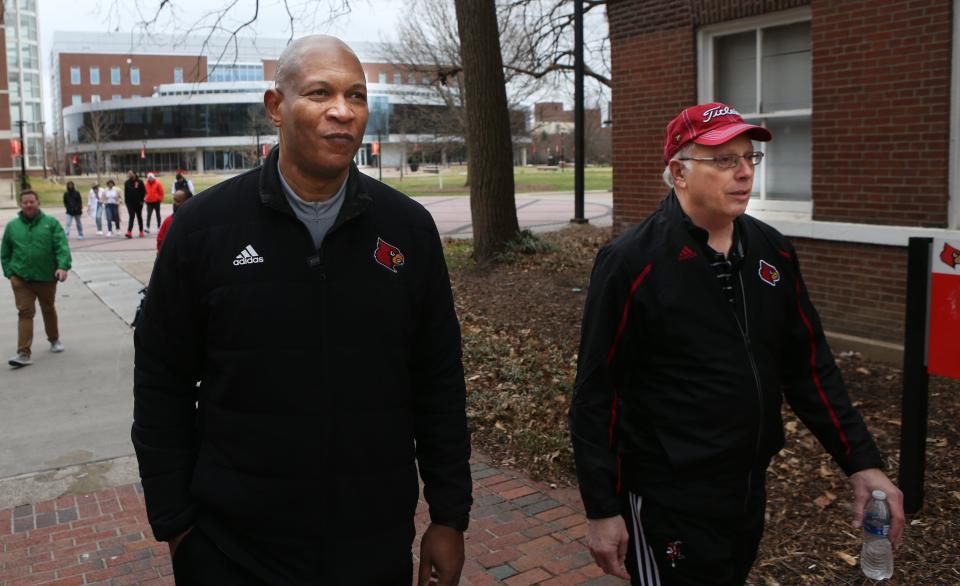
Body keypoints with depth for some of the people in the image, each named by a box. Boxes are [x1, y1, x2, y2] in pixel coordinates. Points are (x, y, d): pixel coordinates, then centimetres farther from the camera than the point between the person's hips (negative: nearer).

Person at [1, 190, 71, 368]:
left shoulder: (51, 223, -2)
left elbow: (62, 246, -12)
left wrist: (63, 266, -25)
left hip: (47, 278, 0)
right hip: (21, 279, 0)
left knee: (49, 310, 18)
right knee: (25, 313, -6)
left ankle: (54, 339, 40)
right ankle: (24, 353, -7)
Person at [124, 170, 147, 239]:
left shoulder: (139, 182, -3)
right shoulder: (127, 183, 5)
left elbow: (144, 191, -2)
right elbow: (125, 192, 10)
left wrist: (141, 200, -8)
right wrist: (126, 201, 1)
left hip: (138, 202, -1)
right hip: (130, 203, 1)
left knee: (139, 217, 10)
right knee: (131, 217, -7)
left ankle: (141, 232, 19)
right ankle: (129, 232, -16)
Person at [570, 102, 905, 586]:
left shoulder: (772, 252, 2)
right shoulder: (632, 264, -16)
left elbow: (809, 366, 9)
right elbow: (595, 393, -14)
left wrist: (861, 462, 3)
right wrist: (602, 510, -13)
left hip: (749, 491, 7)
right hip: (668, 502, -6)